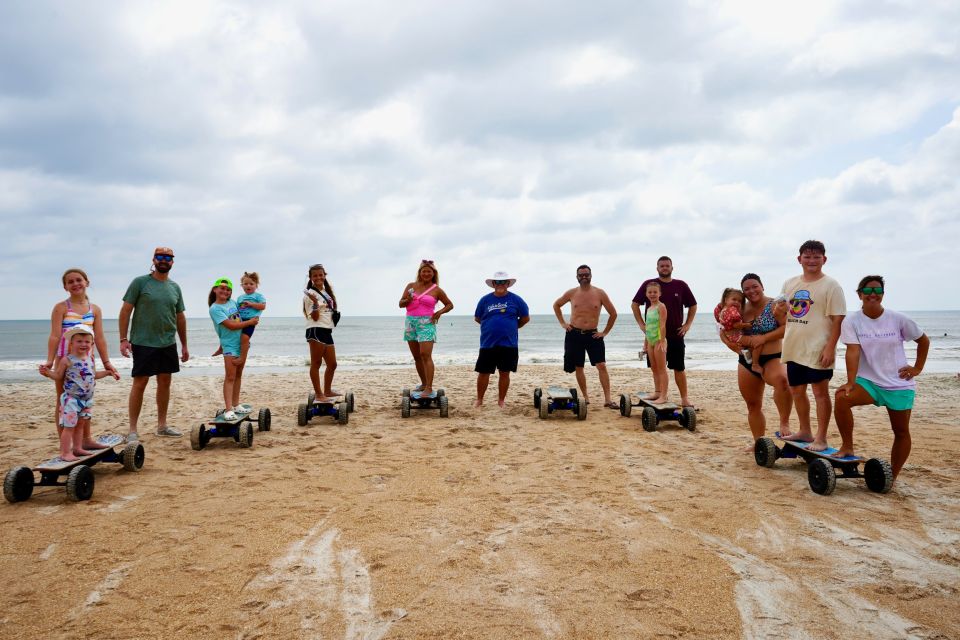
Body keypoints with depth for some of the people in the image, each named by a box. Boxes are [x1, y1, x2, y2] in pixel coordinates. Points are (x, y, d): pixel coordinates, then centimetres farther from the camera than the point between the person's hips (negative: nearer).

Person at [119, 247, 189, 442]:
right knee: (140, 383, -3)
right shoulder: (140, 282, -4)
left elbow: (180, 317, 16)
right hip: (143, 343, -5)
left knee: (165, 382, 9)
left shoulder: (175, 287, 10)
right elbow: (125, 311, -6)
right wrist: (123, 339, -12)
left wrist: (184, 345, 15)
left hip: (168, 344, 5)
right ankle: (133, 430, 3)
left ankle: (162, 425, 21)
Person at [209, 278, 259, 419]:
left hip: (242, 343, 7)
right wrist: (250, 322, -12)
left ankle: (236, 405, 21)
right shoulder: (215, 309, -10)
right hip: (230, 345, -7)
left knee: (238, 375, 12)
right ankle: (228, 409, -11)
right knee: (230, 377, -10)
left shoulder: (233, 302, 9)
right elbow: (231, 325, -17)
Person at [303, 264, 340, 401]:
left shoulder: (327, 292, 17)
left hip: (327, 331, 8)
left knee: (332, 364, 13)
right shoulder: (310, 294, -7)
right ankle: (318, 393, 1)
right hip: (316, 331, -8)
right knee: (316, 363, -3)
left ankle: (327, 391, 26)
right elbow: (315, 317, -13)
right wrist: (315, 302, -26)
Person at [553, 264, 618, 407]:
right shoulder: (571, 293, 2)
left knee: (602, 366, -11)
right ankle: (585, 398, 20)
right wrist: (562, 323, 10)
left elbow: (613, 314, 4)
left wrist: (605, 332, 2)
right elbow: (556, 305, 19)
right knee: (578, 368, 7)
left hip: (593, 335, -1)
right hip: (574, 334, 2)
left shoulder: (600, 293, -3)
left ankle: (607, 400, -9)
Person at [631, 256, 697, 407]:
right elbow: (635, 304, 4)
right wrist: (642, 324, -2)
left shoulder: (681, 285, 4)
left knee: (679, 368, 3)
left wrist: (687, 324, 4)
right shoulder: (648, 284, 1)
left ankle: (684, 398, 8)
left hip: (676, 334, 0)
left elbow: (693, 305, 13)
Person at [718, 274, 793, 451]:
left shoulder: (774, 306, -6)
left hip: (772, 359, -5)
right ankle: (758, 442, 27)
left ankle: (784, 423, -27)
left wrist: (763, 338, -23)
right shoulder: (741, 310, 8)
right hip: (746, 362, 6)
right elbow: (724, 332, 13)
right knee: (753, 405, 12)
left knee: (782, 379, -38)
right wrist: (730, 343, -8)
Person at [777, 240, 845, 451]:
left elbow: (838, 319, -12)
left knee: (820, 392, 0)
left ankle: (821, 438, 8)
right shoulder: (790, 284, 10)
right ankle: (805, 431, 32)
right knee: (797, 391, 15)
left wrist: (830, 348, -19)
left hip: (817, 350, -6)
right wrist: (779, 309, -5)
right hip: (794, 348, 7)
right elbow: (780, 315, 19)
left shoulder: (830, 285, -7)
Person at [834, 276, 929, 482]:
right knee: (842, 398, -30)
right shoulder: (851, 321, -7)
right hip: (869, 381, -1)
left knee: (901, 432, 6)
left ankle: (892, 478, 21)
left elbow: (923, 340, 9)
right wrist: (851, 382, -28)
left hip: (900, 385, 1)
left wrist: (917, 368, 4)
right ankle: (847, 447, -13)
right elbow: (853, 351, -17)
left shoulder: (898, 319, -5)